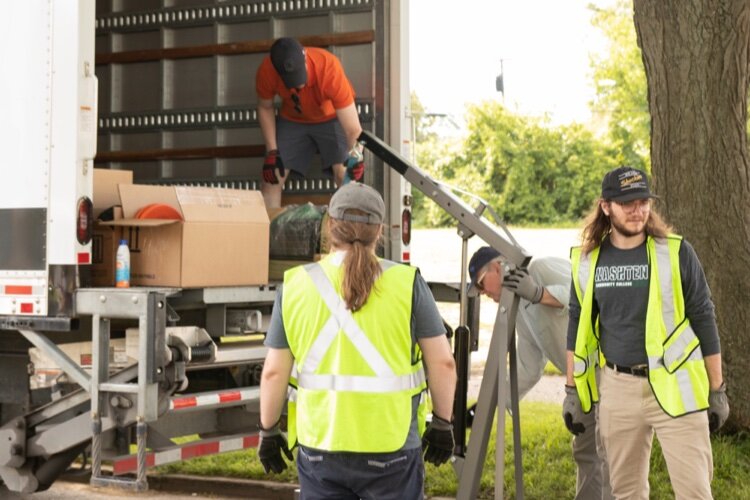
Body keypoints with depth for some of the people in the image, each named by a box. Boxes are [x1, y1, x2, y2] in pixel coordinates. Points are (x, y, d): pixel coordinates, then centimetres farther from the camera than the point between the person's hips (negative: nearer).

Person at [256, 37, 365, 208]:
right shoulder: (266, 71, -30)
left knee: (345, 174, -21)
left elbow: (353, 128, -39)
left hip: (331, 118, -3)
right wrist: (272, 152, -14)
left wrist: (355, 155, -50)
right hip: (292, 120, 3)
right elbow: (265, 108, -8)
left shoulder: (329, 67, -39)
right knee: (271, 177, -6)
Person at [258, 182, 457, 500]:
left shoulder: (295, 286, 0)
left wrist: (268, 431, 12)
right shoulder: (407, 283, -4)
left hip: (319, 442, 2)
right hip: (391, 447, -1)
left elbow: (274, 372, 1)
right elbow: (442, 362, -3)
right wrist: (442, 424, 9)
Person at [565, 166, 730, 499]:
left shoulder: (675, 252, -4)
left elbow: (704, 321, 0)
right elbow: (578, 325, 14)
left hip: (675, 389, -3)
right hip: (617, 388, 3)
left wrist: (717, 390, 0)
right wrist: (572, 389, 12)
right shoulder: (587, 260, 4)